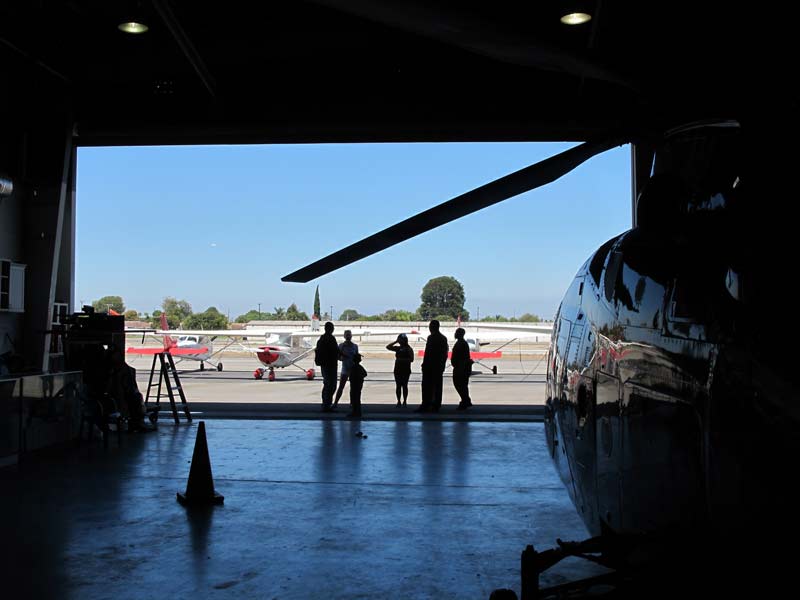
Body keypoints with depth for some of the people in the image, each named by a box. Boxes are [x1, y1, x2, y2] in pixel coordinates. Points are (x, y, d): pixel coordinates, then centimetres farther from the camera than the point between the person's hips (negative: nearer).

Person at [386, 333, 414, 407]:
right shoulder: (398, 348, 9)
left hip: (406, 370, -4)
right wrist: (395, 342, 1)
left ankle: (404, 401, 5)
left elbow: (411, 359, -10)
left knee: (404, 386, -1)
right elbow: (388, 347, 6)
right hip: (397, 370, 4)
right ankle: (398, 401, 11)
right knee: (398, 386, 4)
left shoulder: (409, 349, -3)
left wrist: (403, 360, -19)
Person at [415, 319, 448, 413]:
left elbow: (428, 352, -17)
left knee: (427, 386, -5)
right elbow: (445, 353, 14)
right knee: (437, 386, 8)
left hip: (430, 366, -8)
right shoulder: (444, 338, 13)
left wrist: (424, 364, -12)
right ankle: (436, 406, 9)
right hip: (440, 366, 8)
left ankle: (425, 406, -8)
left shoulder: (431, 338, -12)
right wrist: (443, 365, 18)